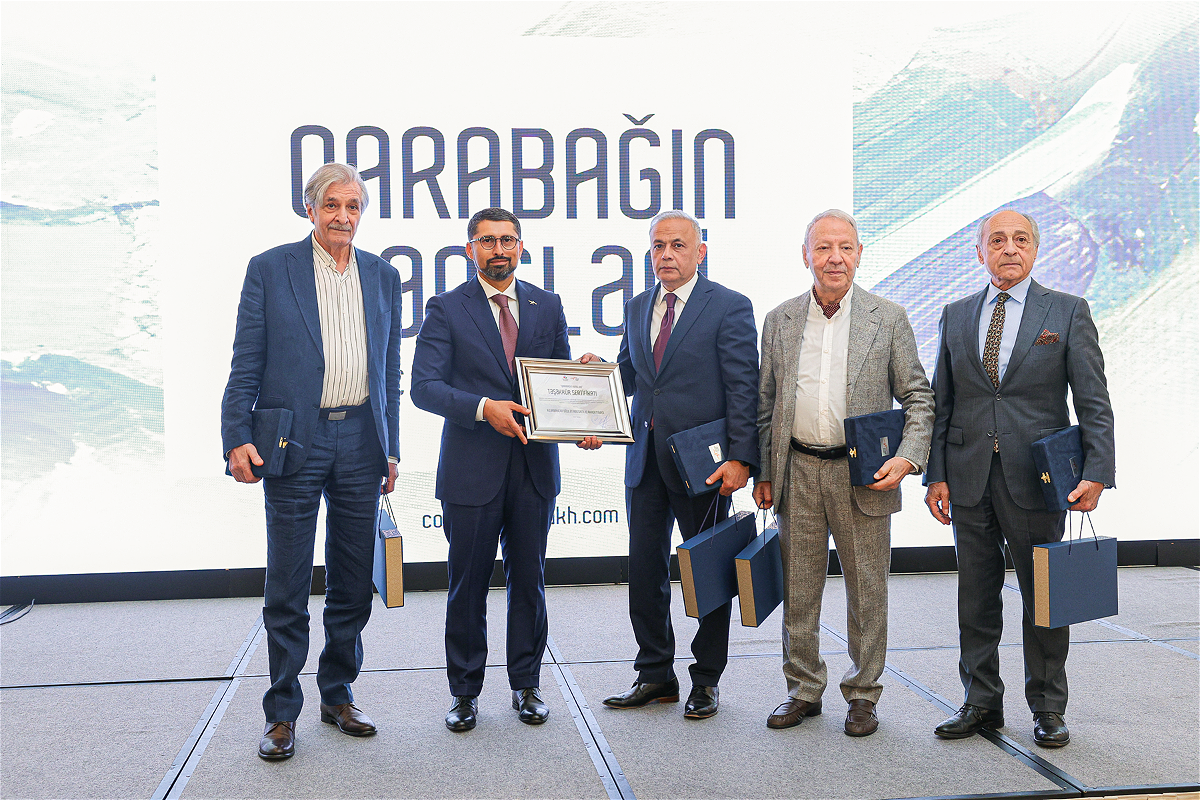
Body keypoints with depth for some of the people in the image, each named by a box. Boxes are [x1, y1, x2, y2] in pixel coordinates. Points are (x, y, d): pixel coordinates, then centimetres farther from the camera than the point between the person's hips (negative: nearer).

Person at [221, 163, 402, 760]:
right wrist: (237, 437, -11)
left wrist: (391, 448, 11)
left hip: (360, 443, 4)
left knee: (352, 582, 10)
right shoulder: (269, 269, 1)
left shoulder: (383, 276, 11)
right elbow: (246, 364, -1)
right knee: (287, 586, 1)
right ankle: (282, 715, 13)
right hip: (295, 442, -3)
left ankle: (338, 695, 25)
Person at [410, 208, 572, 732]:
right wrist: (483, 407, -23)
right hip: (472, 469, -3)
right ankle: (465, 693, 20)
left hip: (534, 468, 3)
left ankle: (526, 687, 24)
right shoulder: (446, 309, 0)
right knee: (468, 587, 6)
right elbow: (424, 387, -9)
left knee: (529, 582, 10)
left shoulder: (547, 306, 11)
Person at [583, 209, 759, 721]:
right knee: (645, 568, 10)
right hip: (646, 457, 6)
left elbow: (743, 389, -10)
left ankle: (706, 679, 20)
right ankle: (655, 674, 24)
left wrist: (740, 458, -17)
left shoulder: (729, 308, -6)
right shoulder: (637, 309, 13)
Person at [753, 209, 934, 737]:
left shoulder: (889, 319, 1)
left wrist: (908, 458, -12)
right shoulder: (780, 321, 8)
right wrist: (763, 473, 9)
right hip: (797, 474, 2)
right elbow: (765, 404, 12)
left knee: (867, 591, 6)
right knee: (798, 590, 9)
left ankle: (863, 695, 21)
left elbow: (918, 397, 2)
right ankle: (803, 690, 23)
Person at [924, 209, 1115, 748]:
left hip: (1035, 478, -3)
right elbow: (942, 403, 10)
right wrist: (936, 474, 3)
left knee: (1044, 597, 6)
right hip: (969, 477, 3)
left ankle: (1047, 709, 19)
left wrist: (1097, 472, -12)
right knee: (976, 598, 9)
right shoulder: (956, 316, 10)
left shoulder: (1068, 312, 2)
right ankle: (981, 703, 21)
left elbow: (1093, 402, -2)